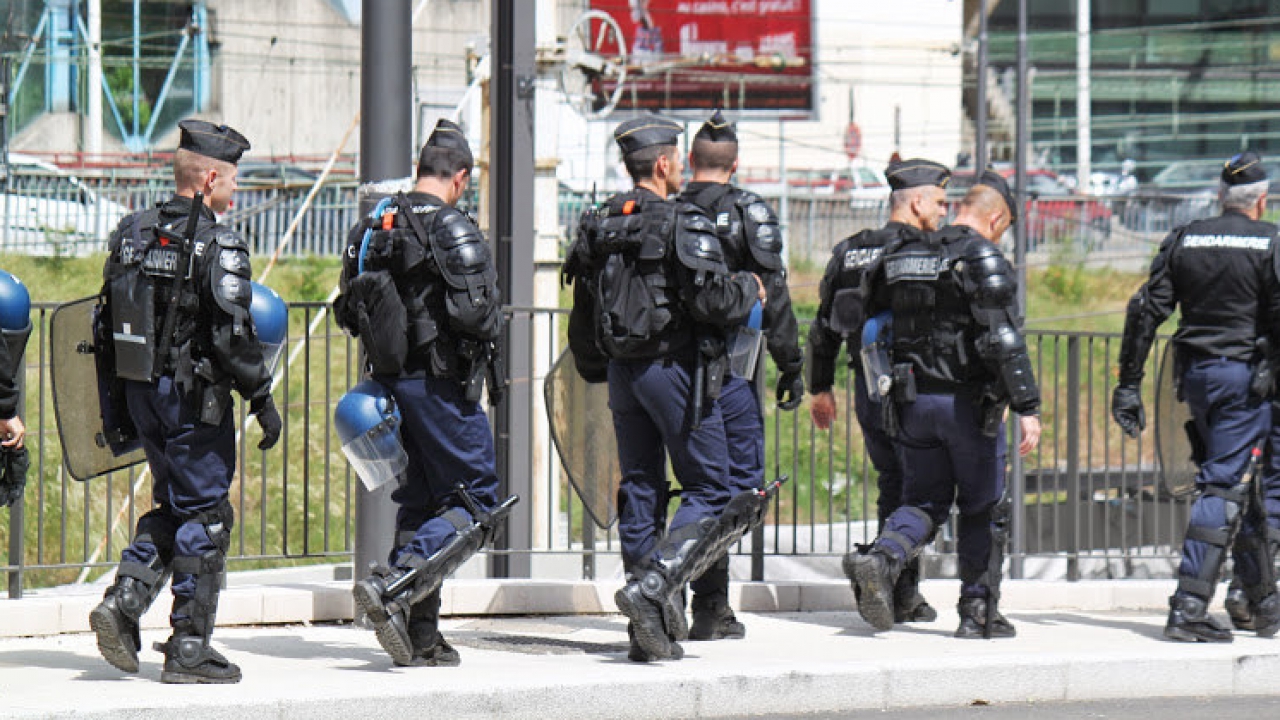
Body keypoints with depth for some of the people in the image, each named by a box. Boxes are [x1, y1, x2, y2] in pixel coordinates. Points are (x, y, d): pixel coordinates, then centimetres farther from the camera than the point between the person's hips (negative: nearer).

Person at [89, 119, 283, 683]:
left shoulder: (131, 234, 8)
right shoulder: (217, 245, -15)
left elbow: (108, 324, 12)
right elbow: (232, 335, -19)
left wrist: (121, 403, 19)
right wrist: (263, 400, -11)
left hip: (140, 389, 7)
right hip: (195, 397, -7)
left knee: (173, 506, 20)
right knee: (204, 516, 1)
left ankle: (124, 601, 3)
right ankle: (189, 650, 3)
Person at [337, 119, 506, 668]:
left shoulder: (373, 229, 9)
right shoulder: (450, 228, -14)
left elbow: (352, 310, 11)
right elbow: (475, 312, -20)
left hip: (389, 376, 8)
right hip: (441, 382, -8)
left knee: (420, 499, 14)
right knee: (472, 502, -1)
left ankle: (420, 635, 13)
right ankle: (390, 588, -18)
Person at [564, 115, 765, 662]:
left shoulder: (597, 228, 10)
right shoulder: (683, 225, -12)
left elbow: (581, 322, 15)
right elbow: (713, 302, -18)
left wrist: (596, 372, 28)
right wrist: (748, 289, 3)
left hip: (623, 370, 7)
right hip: (675, 368, -7)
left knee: (640, 491, 10)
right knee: (710, 491, 0)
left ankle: (649, 635, 9)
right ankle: (652, 588, -19)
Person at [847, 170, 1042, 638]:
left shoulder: (899, 257, 10)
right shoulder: (982, 259, -11)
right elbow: (1003, 340, -20)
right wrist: (1027, 407, -21)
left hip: (913, 401, 5)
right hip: (968, 401, -5)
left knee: (925, 501, 12)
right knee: (982, 508, 9)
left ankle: (882, 559, -16)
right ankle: (978, 613, 11)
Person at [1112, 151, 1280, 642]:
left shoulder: (1183, 241, 8)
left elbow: (1145, 310, 4)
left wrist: (1129, 383, 6)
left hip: (1195, 375, 6)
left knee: (1235, 481, 17)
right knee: (1223, 485, -7)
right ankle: (1189, 608, -16)